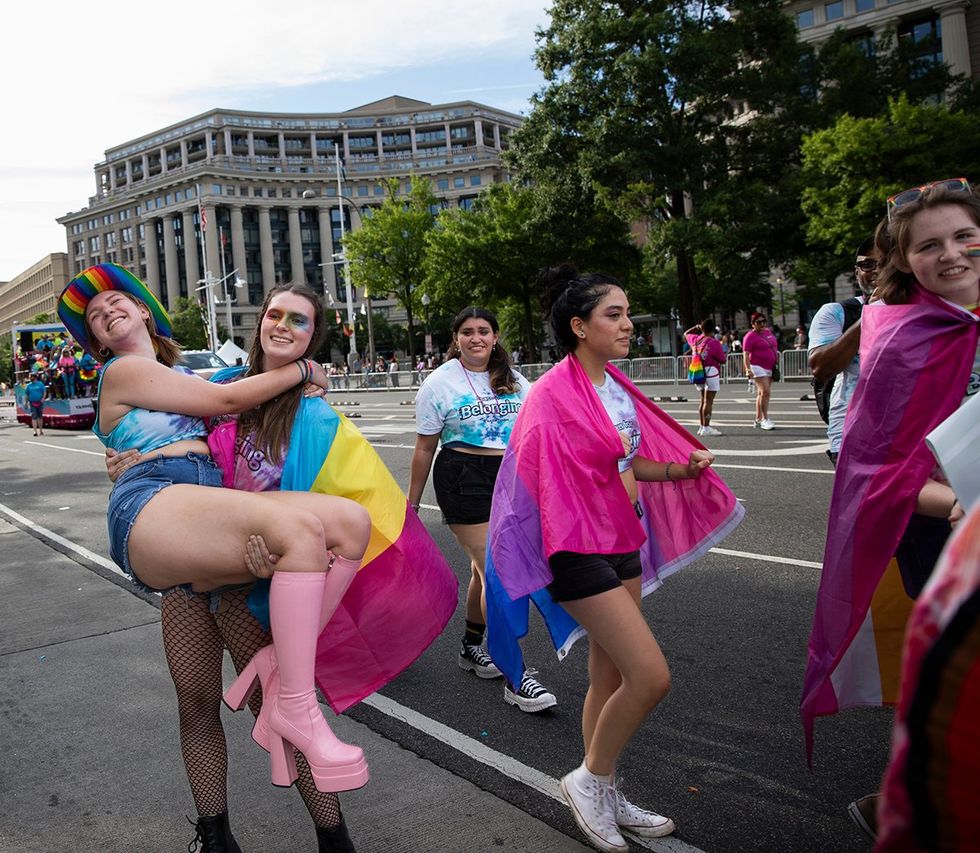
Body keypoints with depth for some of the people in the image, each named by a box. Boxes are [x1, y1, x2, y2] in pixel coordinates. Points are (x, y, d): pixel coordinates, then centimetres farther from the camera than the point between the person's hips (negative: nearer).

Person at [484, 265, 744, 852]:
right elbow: (548, 478, -17)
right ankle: (590, 779, 12)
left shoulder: (616, 386, 8)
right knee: (651, 676, -11)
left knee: (611, 677, 16)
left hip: (624, 544, 8)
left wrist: (679, 469, -1)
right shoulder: (554, 394, -15)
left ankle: (604, 797, 32)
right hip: (579, 550, -8)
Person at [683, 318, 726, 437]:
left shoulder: (695, 339, 4)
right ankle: (706, 428, -7)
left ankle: (702, 427, 20)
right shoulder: (714, 343, -13)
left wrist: (696, 327, 25)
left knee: (703, 400, 17)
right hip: (711, 372, -7)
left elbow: (686, 334, 27)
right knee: (708, 401, -6)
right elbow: (722, 360, -8)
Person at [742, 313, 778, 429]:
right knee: (765, 391, -17)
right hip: (758, 367, -8)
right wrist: (748, 369, -27)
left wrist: (777, 353, 15)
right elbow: (746, 354, -18)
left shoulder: (768, 332, 13)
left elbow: (774, 345, 29)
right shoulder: (750, 336, -11)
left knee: (761, 393, 10)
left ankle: (758, 419, 15)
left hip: (770, 367, 8)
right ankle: (765, 419, -14)